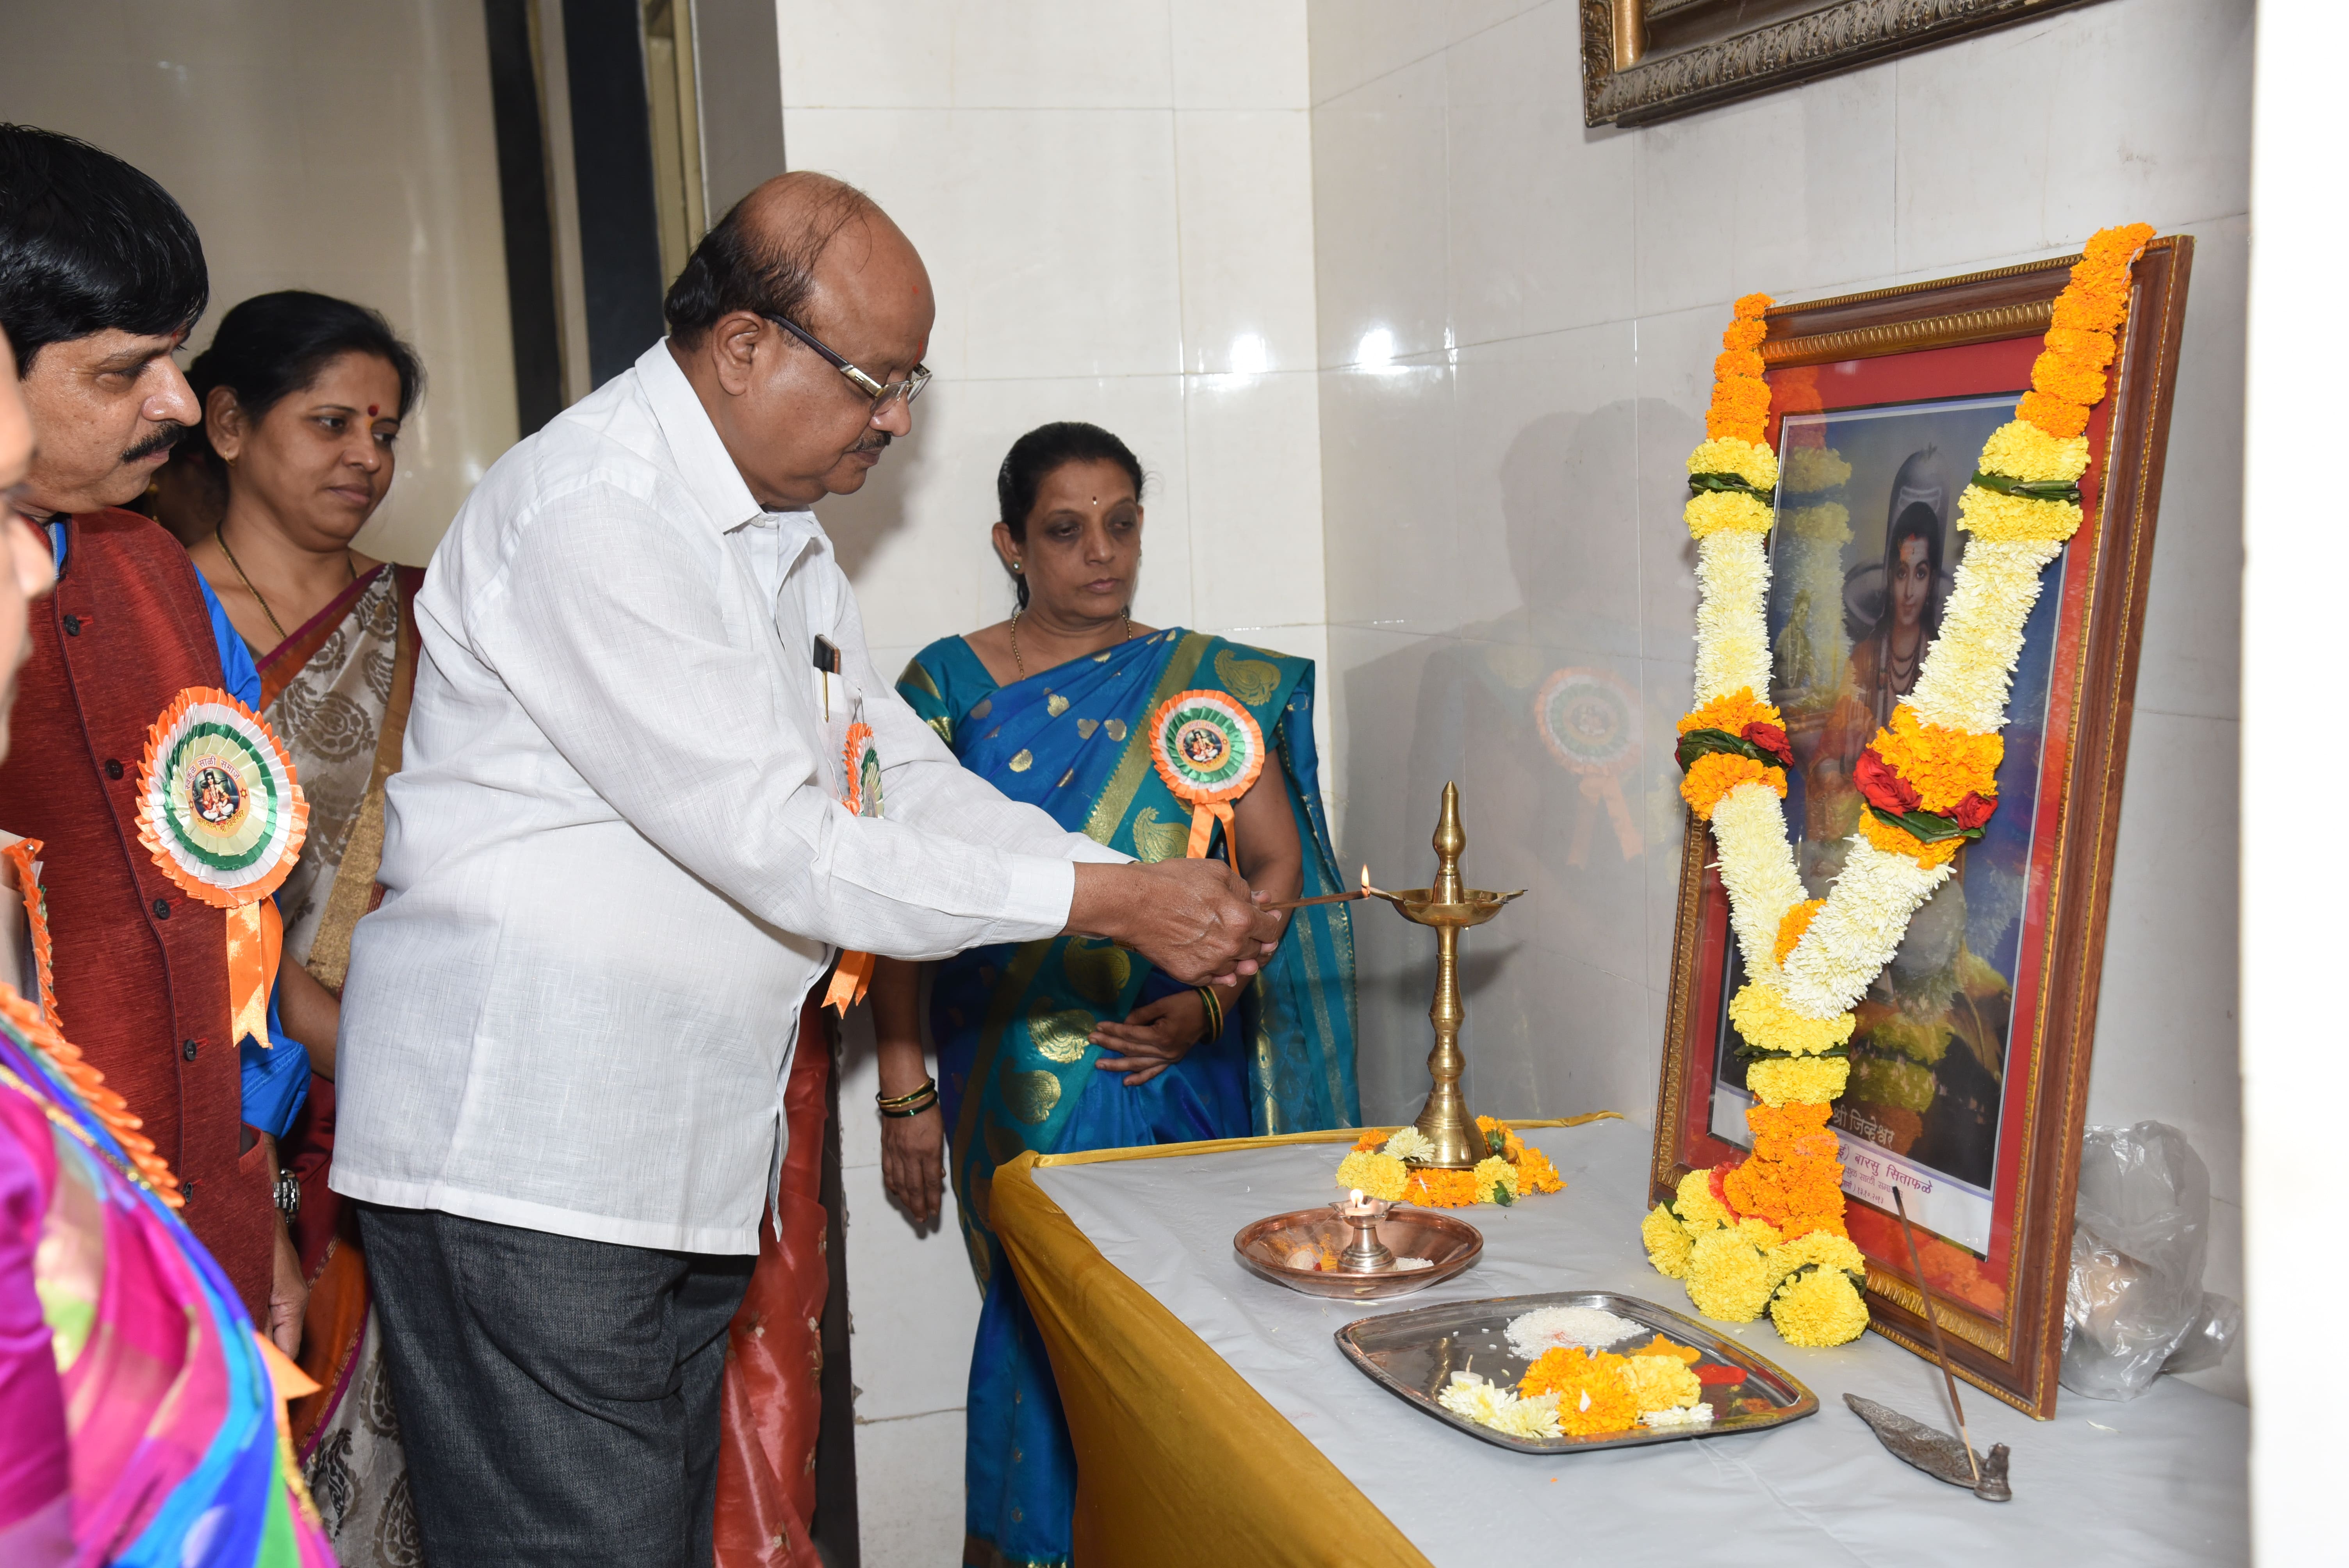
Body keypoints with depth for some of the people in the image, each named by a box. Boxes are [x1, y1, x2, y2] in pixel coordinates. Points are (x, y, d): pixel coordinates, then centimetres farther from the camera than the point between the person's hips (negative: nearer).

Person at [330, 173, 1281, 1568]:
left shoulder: (782, 530, 15)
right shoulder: (592, 518, -18)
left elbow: (902, 776, 16)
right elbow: (777, 842, -22)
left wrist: (1158, 893, 3)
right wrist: (1107, 900, -17)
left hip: (691, 1161, 10)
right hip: (523, 1156, -9)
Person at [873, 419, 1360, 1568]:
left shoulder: (1204, 681, 8)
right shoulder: (948, 684, 4)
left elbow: (1277, 863, 7)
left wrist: (1208, 1002, -8)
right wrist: (905, 1088, -2)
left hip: (1183, 1072, 1)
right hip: (1021, 1079, -1)